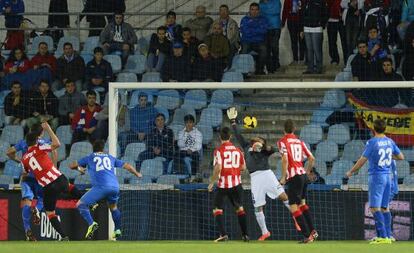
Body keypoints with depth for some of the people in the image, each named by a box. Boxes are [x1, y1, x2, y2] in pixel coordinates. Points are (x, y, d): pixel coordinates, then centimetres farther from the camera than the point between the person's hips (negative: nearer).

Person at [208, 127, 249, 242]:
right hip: (236, 184, 4)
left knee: (217, 209, 3)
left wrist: (211, 183, -7)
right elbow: (243, 167, 11)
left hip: (223, 184, -4)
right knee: (240, 208, 16)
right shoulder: (237, 150, 7)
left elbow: (218, 168, -16)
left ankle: (223, 234, -12)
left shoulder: (219, 150, -8)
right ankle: (245, 235, 14)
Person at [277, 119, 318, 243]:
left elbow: (285, 159, -18)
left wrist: (283, 177, -10)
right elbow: (312, 158, 13)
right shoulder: (299, 142, 14)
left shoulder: (283, 141, -4)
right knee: (302, 203, 22)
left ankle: (307, 235, -9)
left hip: (293, 176, -7)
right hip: (302, 174, 7)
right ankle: (312, 231, 16)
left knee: (293, 207, -4)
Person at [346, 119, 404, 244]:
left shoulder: (372, 142, -11)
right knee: (384, 207, 14)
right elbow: (401, 156, 16)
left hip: (376, 177, -7)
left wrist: (351, 172, 3)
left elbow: (362, 160, -9)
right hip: (387, 176, 7)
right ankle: (387, 236, 13)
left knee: (375, 208, -9)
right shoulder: (390, 142, 7)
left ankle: (383, 236, -18)